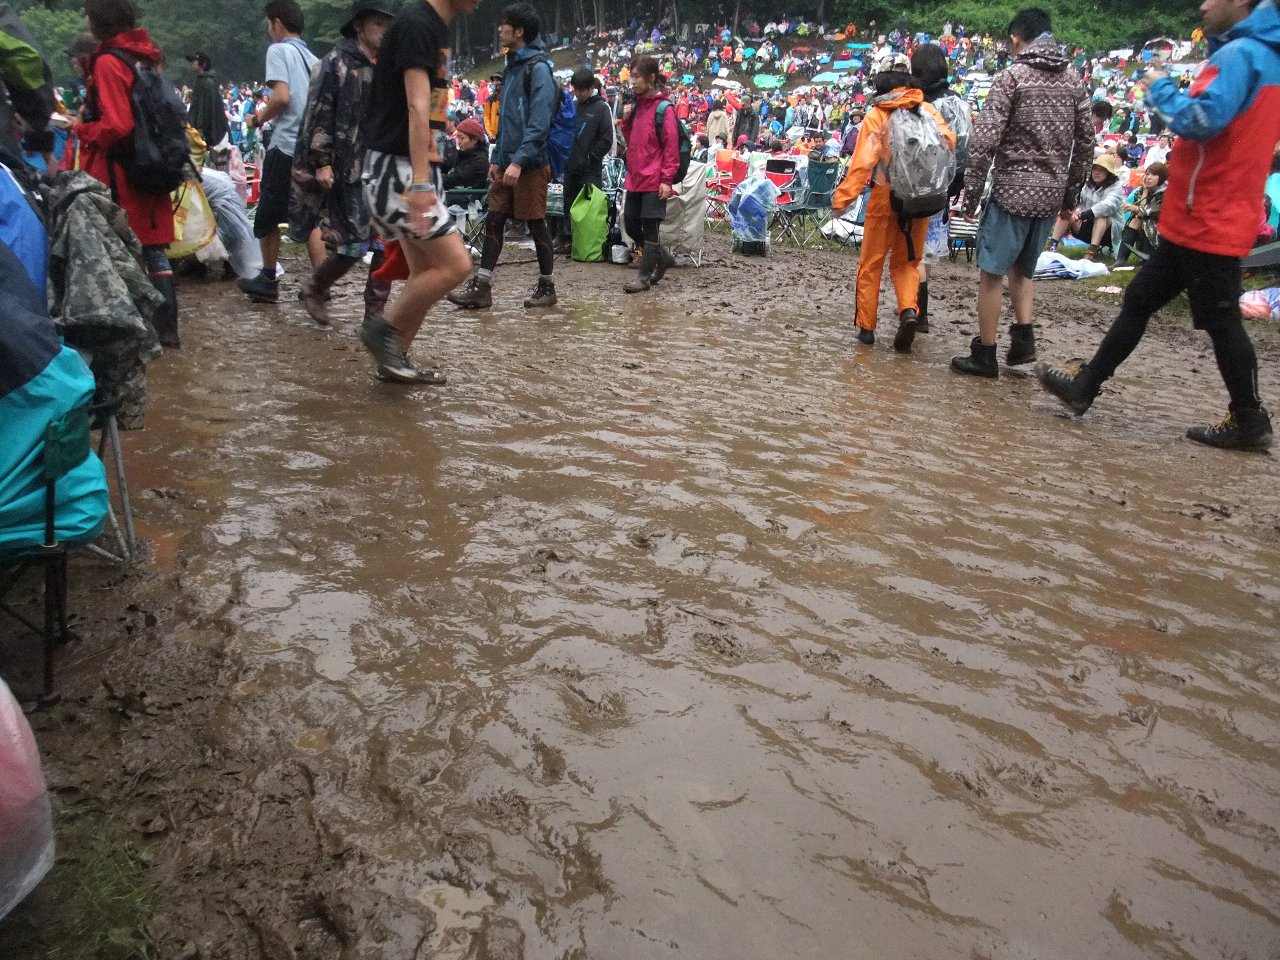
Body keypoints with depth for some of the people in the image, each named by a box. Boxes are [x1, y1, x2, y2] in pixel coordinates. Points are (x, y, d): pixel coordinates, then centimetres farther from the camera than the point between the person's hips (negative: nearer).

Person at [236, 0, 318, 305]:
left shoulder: (278, 50, -4)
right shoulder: (313, 58, 16)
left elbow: (281, 97, -16)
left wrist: (260, 118, 0)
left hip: (286, 145, -6)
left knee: (268, 214, 8)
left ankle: (268, 281, 16)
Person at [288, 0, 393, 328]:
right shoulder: (336, 62, -5)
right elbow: (319, 116, -10)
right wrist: (321, 162, -17)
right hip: (343, 171, -6)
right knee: (352, 245, -7)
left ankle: (375, 313, 8)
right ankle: (314, 289, 19)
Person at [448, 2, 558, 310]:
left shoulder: (538, 68, -11)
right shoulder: (513, 66, 16)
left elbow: (539, 121, -20)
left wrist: (519, 161, -25)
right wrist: (497, 158, 15)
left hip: (531, 164, -8)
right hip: (507, 164, 8)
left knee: (536, 224, 1)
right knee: (494, 222, 5)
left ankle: (547, 288, 14)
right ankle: (481, 287, 8)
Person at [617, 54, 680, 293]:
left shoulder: (663, 108, -9)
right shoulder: (637, 105, 13)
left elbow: (671, 146, -12)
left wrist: (667, 180, -16)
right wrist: (626, 121, 1)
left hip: (654, 181, -8)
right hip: (635, 178, 8)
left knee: (650, 227, -2)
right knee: (630, 225, 11)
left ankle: (644, 276, 6)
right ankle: (662, 256, 29)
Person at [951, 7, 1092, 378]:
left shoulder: (1012, 76, -7)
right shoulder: (1074, 80, 10)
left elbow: (985, 140, -14)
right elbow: (1086, 143, 11)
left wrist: (971, 193, -8)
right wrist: (1071, 193, 18)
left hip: (1013, 190, -6)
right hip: (1051, 193, 6)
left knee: (991, 273, 3)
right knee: (1022, 268, 22)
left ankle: (985, 355, 7)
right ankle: (1024, 335, 9)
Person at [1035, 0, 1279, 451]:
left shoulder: (1241, 54, -16)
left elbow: (1201, 121, -27)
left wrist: (1159, 89, -12)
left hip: (1207, 220, -10)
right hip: (1202, 219, 10)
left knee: (1220, 320, 0)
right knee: (1140, 299, 13)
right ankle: (1085, 386, 19)